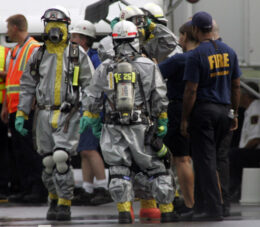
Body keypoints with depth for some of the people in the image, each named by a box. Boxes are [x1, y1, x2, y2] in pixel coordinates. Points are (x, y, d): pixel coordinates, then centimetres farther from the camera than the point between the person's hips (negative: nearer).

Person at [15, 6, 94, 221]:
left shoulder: (77, 54, 1)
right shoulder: (38, 55, 10)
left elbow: (90, 85, 1)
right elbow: (27, 86, 14)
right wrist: (21, 114, 7)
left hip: (69, 115, -3)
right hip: (44, 114, 4)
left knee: (61, 158, -16)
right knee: (49, 162, 5)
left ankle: (65, 203, -8)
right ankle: (54, 198, 25)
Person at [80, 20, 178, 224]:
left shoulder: (105, 68, 2)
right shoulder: (149, 66, -1)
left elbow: (93, 99, 7)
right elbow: (160, 98, 1)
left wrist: (92, 119, 22)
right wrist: (162, 121, 12)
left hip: (114, 129, 1)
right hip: (141, 127, -1)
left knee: (119, 171, 6)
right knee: (155, 169, 8)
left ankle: (124, 211, -4)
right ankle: (167, 211, 9)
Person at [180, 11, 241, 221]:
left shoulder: (196, 56, -12)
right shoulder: (229, 52, 7)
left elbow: (191, 91, -13)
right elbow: (236, 86, 11)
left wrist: (184, 119, -7)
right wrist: (234, 114, 18)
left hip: (203, 110, -6)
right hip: (224, 110, 6)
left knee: (205, 160, -3)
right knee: (207, 158, 16)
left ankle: (214, 209, -7)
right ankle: (201, 204, 20)